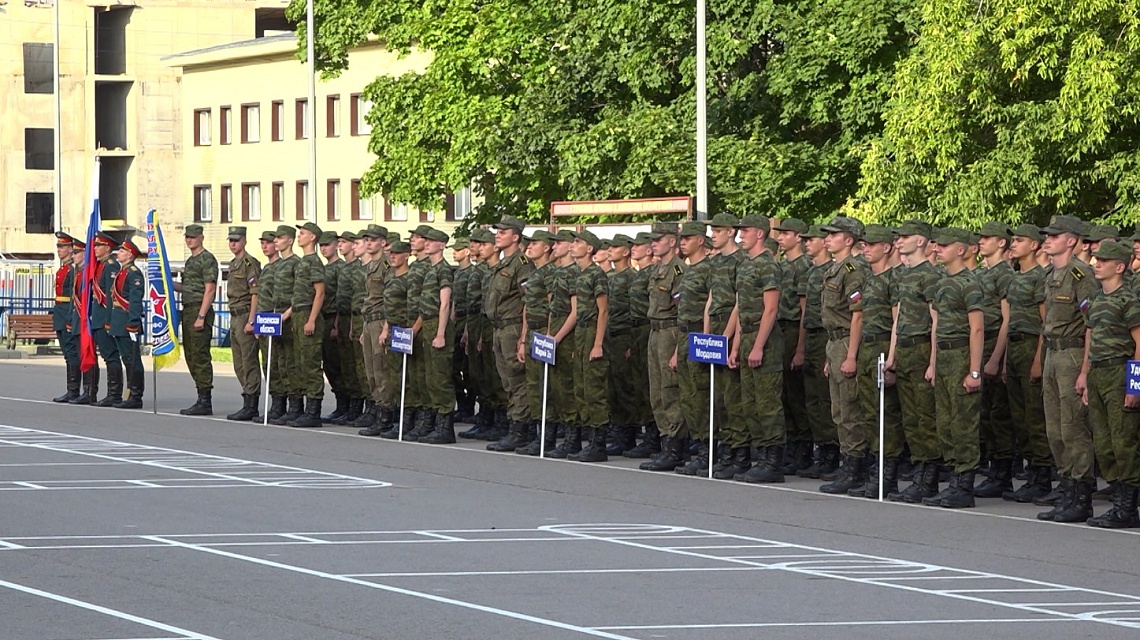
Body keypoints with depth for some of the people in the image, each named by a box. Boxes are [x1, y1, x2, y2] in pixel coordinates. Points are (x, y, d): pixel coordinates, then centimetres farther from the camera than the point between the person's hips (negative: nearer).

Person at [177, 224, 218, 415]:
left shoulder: (207, 259, -9)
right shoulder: (190, 261, 20)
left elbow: (209, 290, -15)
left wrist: (201, 316, -20)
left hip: (200, 310, -10)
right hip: (188, 311, 10)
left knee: (200, 356, -11)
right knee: (191, 356, 9)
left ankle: (205, 401, -11)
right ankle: (202, 400, 13)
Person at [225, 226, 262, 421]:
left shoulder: (250, 263, -10)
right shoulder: (234, 264, 18)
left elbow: (255, 294, -16)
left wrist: (251, 321, -20)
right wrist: (233, 320, 19)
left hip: (245, 316, -10)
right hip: (234, 317, 10)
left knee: (249, 362, -9)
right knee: (239, 365, 11)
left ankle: (250, 407, -10)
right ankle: (248, 404, 15)